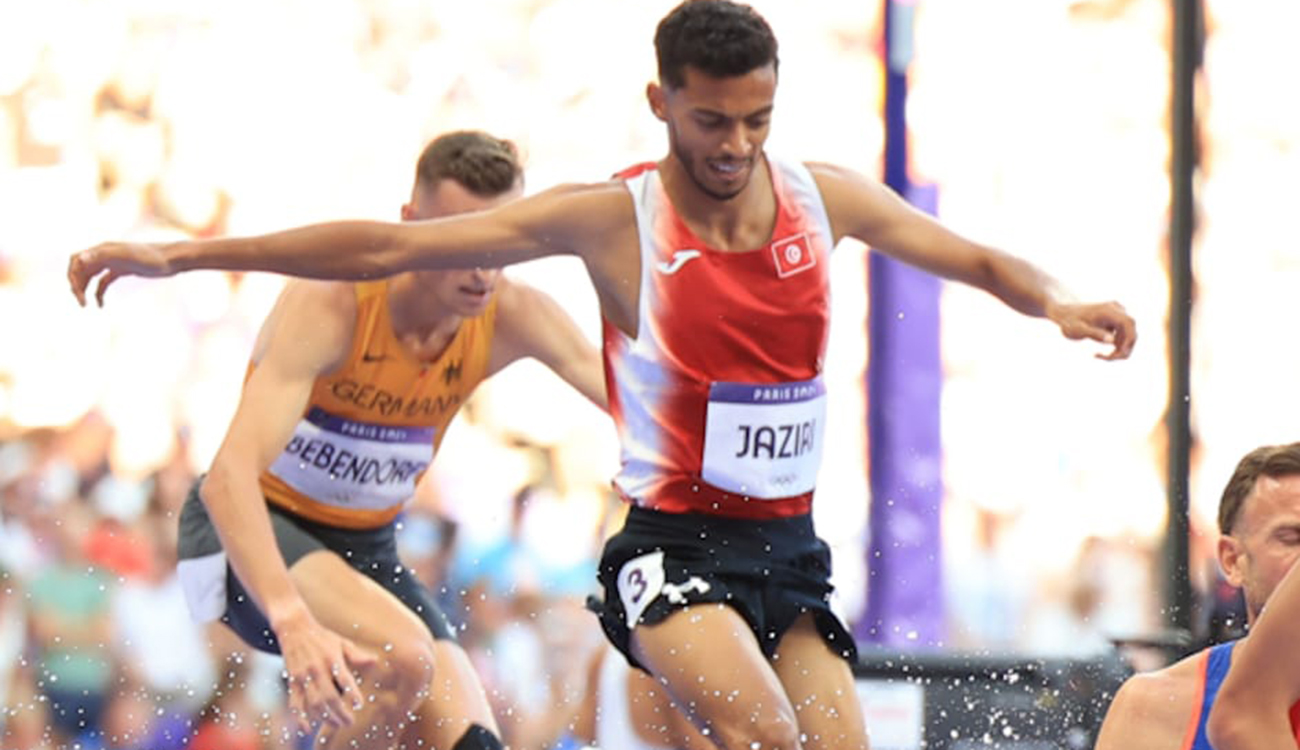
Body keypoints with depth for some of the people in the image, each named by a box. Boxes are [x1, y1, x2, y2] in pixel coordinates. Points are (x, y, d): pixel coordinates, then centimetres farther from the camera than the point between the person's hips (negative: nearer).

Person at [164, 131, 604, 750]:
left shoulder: (514, 319, -13)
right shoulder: (329, 304, -29)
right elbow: (230, 475, -38)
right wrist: (294, 621, -53)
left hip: (365, 547, 6)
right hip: (248, 534, -6)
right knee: (400, 654, -33)